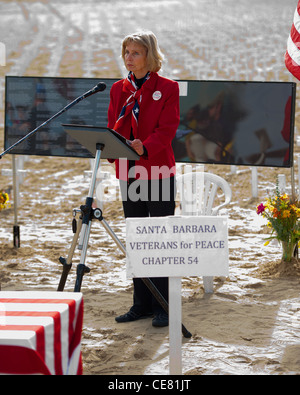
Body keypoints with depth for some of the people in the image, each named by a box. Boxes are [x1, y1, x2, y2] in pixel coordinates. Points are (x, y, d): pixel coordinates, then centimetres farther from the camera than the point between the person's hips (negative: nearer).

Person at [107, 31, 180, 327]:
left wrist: (145, 148, -30)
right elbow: (113, 127, 10)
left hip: (158, 172, -5)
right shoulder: (118, 89, 11)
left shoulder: (167, 88, -4)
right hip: (129, 172, 5)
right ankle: (141, 304, 16)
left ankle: (162, 306, 2)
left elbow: (167, 129, -12)